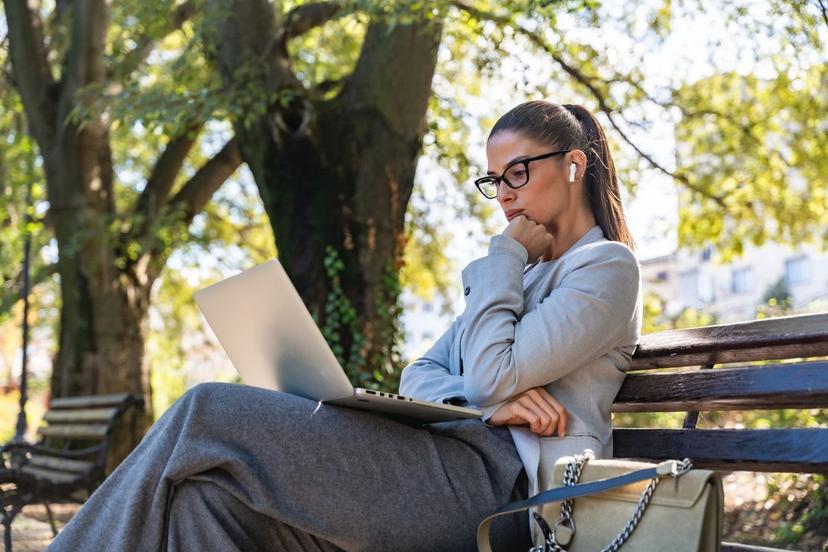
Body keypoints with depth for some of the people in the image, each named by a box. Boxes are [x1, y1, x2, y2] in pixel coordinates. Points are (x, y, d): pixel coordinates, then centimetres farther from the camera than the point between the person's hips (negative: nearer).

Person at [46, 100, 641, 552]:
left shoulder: (608, 267, 2)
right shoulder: (522, 270, 29)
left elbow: (492, 375, -12)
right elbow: (420, 375, 17)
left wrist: (506, 256, 2)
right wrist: (490, 404, -6)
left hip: (499, 480, -8)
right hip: (461, 461, 9)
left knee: (210, 416, -16)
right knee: (213, 496, -16)